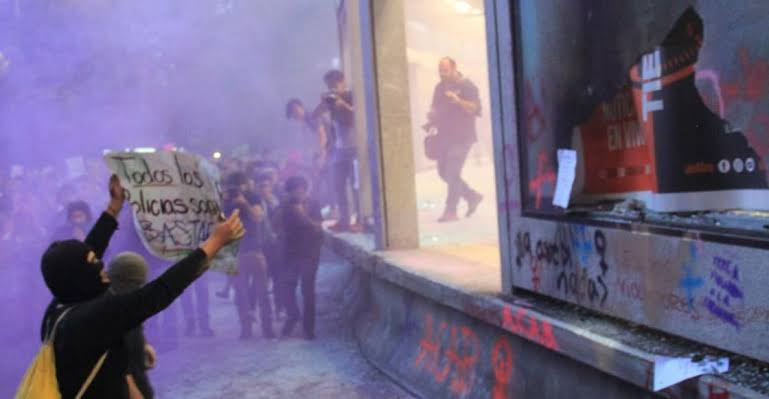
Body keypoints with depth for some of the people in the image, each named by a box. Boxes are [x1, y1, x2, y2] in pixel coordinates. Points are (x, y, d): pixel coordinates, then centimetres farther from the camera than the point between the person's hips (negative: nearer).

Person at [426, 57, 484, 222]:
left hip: (462, 137, -7)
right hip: (444, 136, 7)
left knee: (452, 173, -11)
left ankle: (451, 211, -3)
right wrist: (431, 122, 5)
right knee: (444, 172, 8)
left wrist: (458, 101, -28)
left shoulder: (466, 86, -6)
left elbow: (475, 109, -14)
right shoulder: (439, 87, 14)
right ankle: (472, 196, 25)